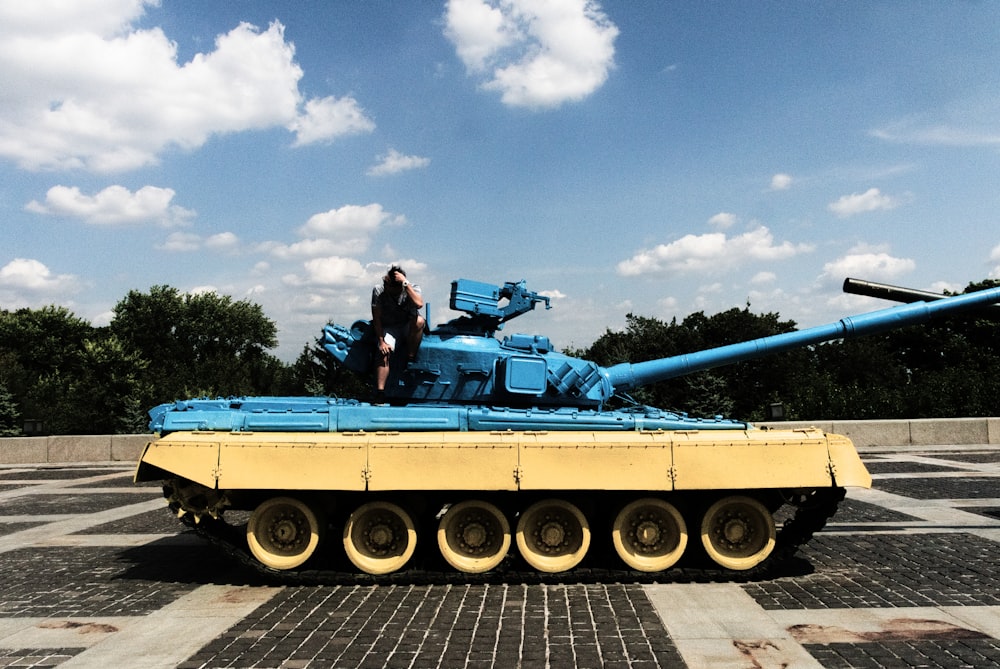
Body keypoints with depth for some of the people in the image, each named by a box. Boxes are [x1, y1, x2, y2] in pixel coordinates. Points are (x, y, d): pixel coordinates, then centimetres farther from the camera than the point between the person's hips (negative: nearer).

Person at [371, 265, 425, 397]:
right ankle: (379, 392, -30)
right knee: (383, 353, -27)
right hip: (388, 328, 0)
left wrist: (406, 283, -34)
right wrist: (381, 341, -17)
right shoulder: (379, 291, -8)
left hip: (408, 328, 0)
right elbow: (376, 318, -9)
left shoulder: (412, 288, -11)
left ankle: (410, 359, -22)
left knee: (419, 320, -33)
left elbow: (419, 303, -34)